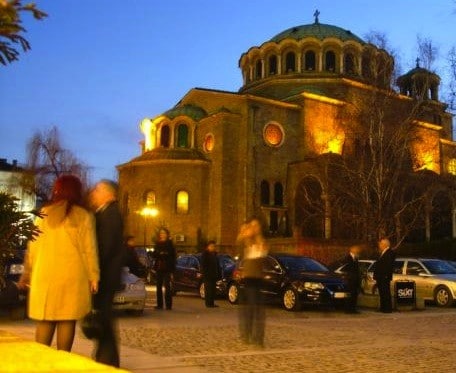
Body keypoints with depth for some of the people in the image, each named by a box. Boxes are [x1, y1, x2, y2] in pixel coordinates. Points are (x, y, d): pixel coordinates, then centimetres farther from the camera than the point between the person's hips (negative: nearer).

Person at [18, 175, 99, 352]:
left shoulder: (44, 213, 6)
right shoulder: (84, 216, 0)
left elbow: (33, 246, 8)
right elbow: (89, 249, -1)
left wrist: (27, 273, 15)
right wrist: (93, 277, 4)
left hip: (45, 274, 2)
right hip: (73, 276, -2)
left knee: (45, 321, 9)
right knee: (67, 320, 4)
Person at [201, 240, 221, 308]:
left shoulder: (215, 254, 17)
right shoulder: (204, 254, -4)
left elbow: (217, 265, 20)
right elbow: (203, 265, -9)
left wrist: (219, 273, 12)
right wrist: (205, 273, -17)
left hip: (214, 275, 7)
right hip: (207, 275, -7)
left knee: (213, 289, 6)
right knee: (208, 289, -8)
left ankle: (212, 303, 10)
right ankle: (208, 303, -6)